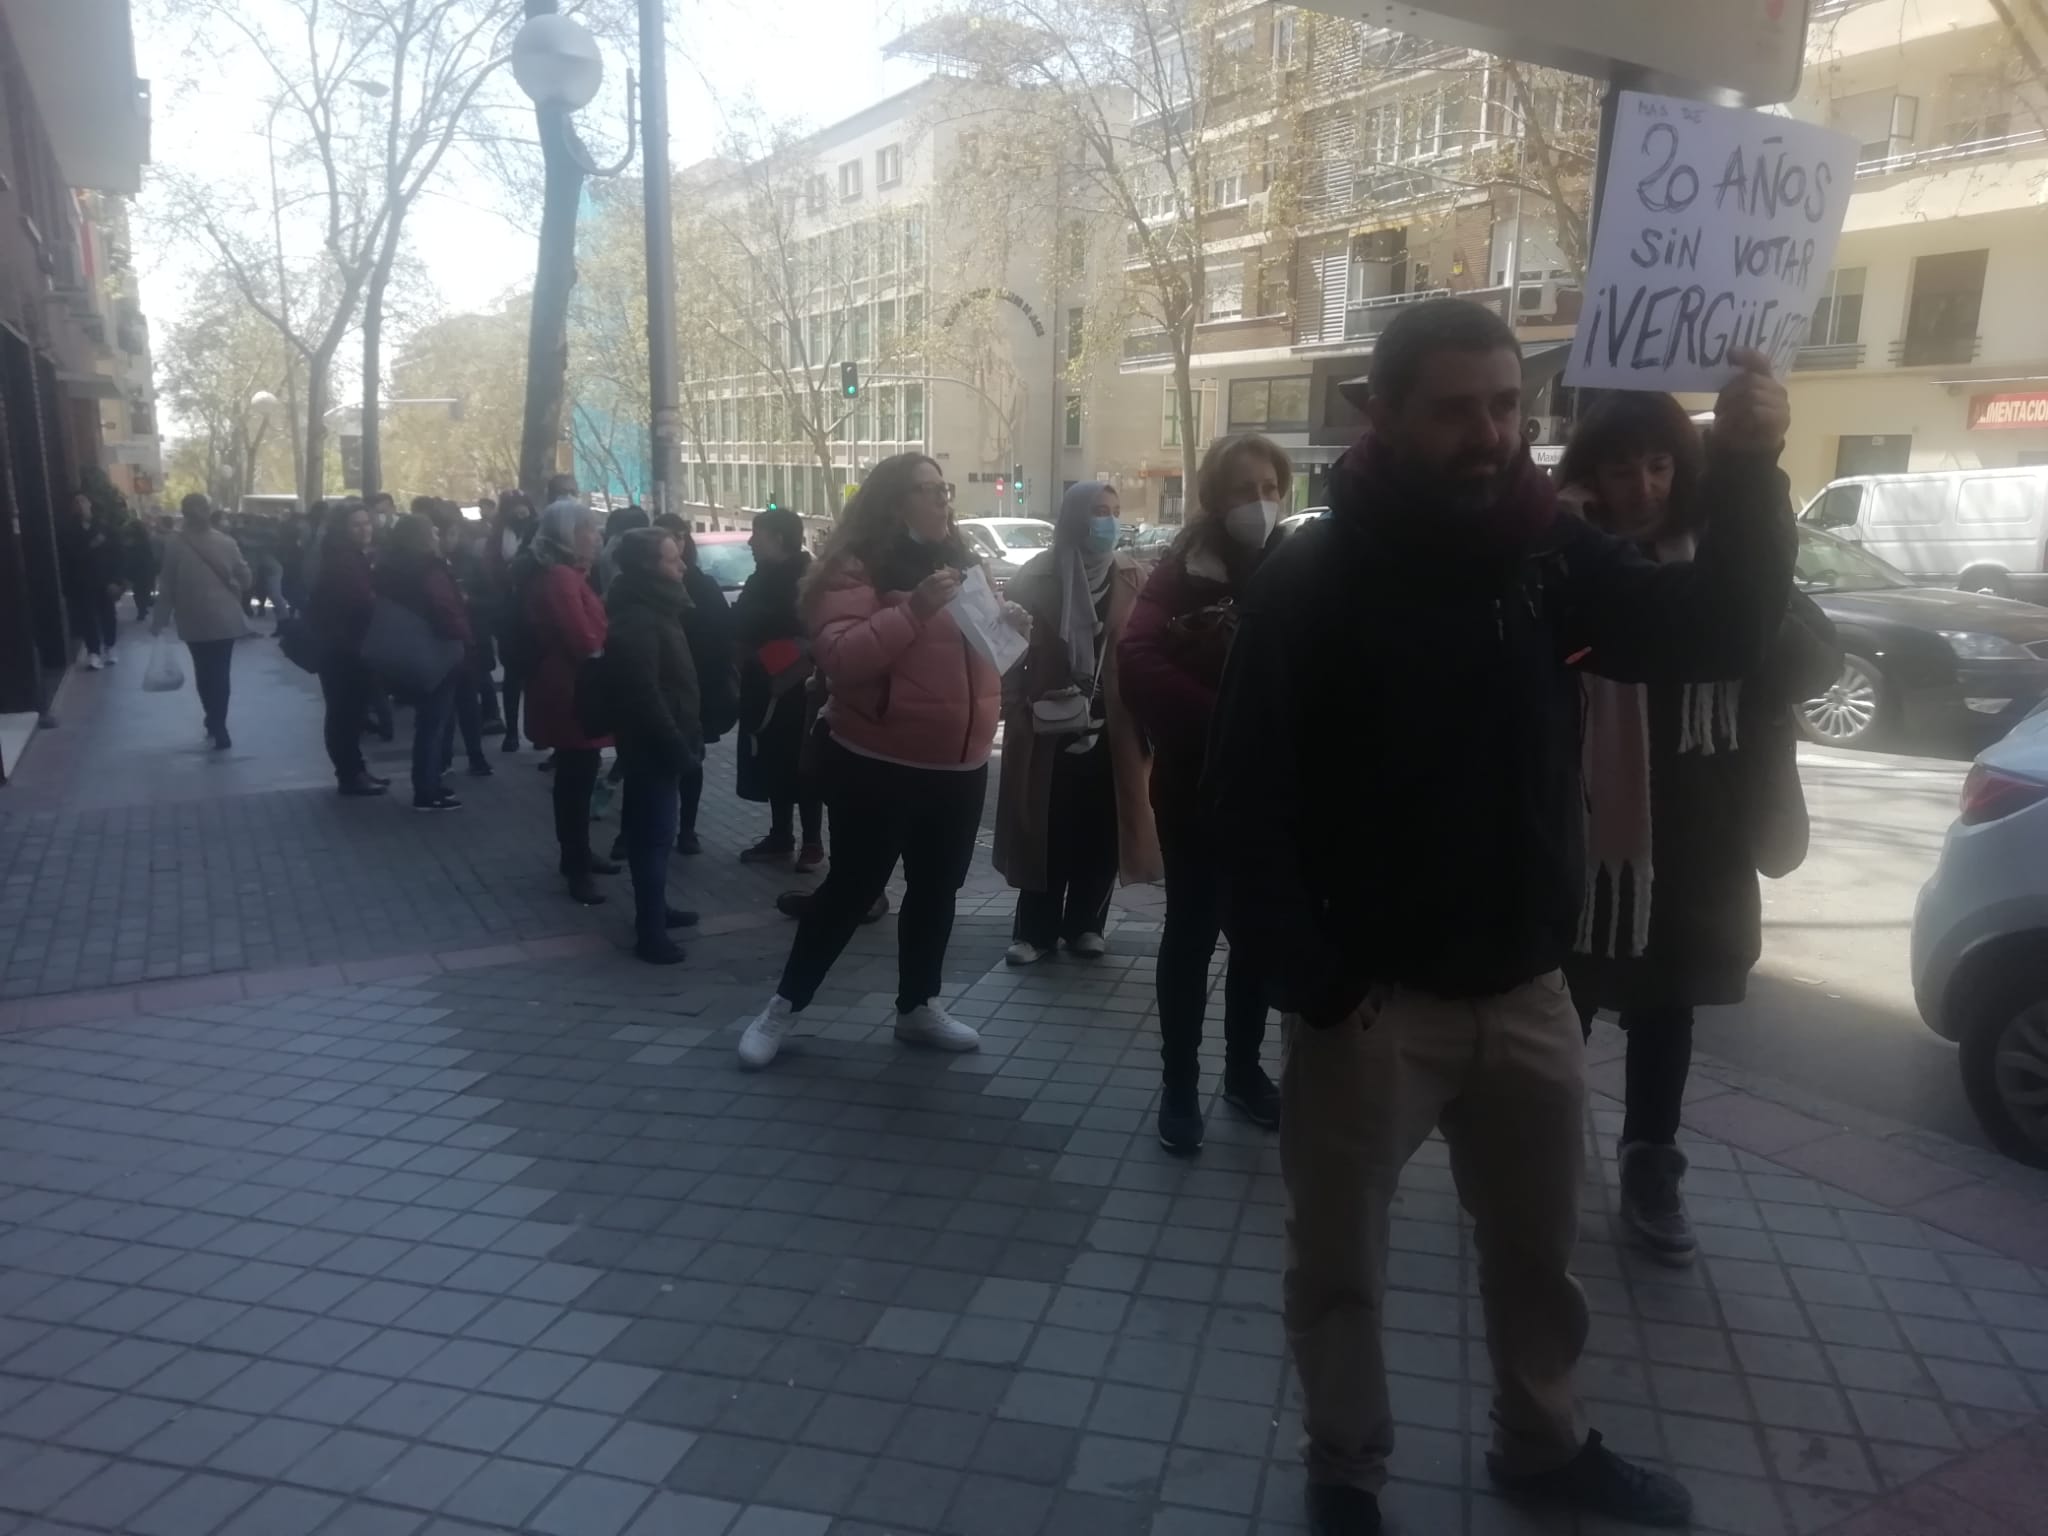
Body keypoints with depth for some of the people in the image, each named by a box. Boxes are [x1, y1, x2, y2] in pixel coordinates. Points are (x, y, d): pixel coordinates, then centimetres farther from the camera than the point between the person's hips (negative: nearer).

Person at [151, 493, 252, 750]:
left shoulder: (174, 545, -7)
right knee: (220, 674, 7)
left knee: (204, 673, 12)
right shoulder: (226, 542, -5)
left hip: (194, 621, 0)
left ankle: (216, 725, 12)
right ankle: (218, 726, 7)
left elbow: (166, 587, -5)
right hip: (225, 619, 1)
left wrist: (160, 620, 4)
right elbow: (245, 578, -1)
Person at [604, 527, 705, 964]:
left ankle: (655, 909, 31)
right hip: (653, 747, -10)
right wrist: (679, 748, -22)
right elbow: (645, 697, -26)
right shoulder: (636, 621, -21)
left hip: (660, 744, 10)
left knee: (654, 831, 19)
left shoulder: (654, 610, 11)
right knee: (654, 835, -4)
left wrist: (687, 741, 15)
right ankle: (650, 931, 3)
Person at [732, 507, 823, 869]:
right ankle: (780, 837, 22)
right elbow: (740, 624, 11)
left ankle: (813, 842, 10)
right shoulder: (763, 577, 13)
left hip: (796, 688, -7)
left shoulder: (806, 579, -12)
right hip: (765, 688, 7)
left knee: (801, 765, 0)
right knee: (774, 765, 12)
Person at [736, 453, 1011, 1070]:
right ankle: (784, 1005, 18)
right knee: (853, 886, 2)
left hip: (959, 767, 6)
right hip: (877, 764, -6)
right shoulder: (857, 568, -10)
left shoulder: (962, 563, 10)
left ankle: (918, 1006, 31)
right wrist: (913, 610, -31)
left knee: (936, 889, 15)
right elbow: (840, 659, -22)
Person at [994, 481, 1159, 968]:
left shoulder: (1131, 580, 4)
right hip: (1047, 731, -2)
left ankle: (1085, 925, 22)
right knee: (1047, 834, 5)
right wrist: (1018, 714, -8)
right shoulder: (1034, 579, -2)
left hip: (1110, 730, 2)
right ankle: (1035, 930, 15)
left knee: (1100, 835, 7)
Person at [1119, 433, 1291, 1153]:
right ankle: (1179, 1084, 16)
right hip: (1198, 781, -3)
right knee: (1193, 928, 4)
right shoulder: (1185, 569, -6)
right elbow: (1138, 661, -19)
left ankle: (1244, 1069, 29)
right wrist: (1220, 721, -26)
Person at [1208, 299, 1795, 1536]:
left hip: (1526, 987, 4)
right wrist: (1311, 979, -17)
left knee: (1541, 1248, 22)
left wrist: (1747, 475, -17)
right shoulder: (1311, 579, -11)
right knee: (1342, 1262, 12)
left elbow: (1715, 639, -3)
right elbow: (1251, 795, -13)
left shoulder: (1551, 552, 1)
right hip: (1370, 996, -4)